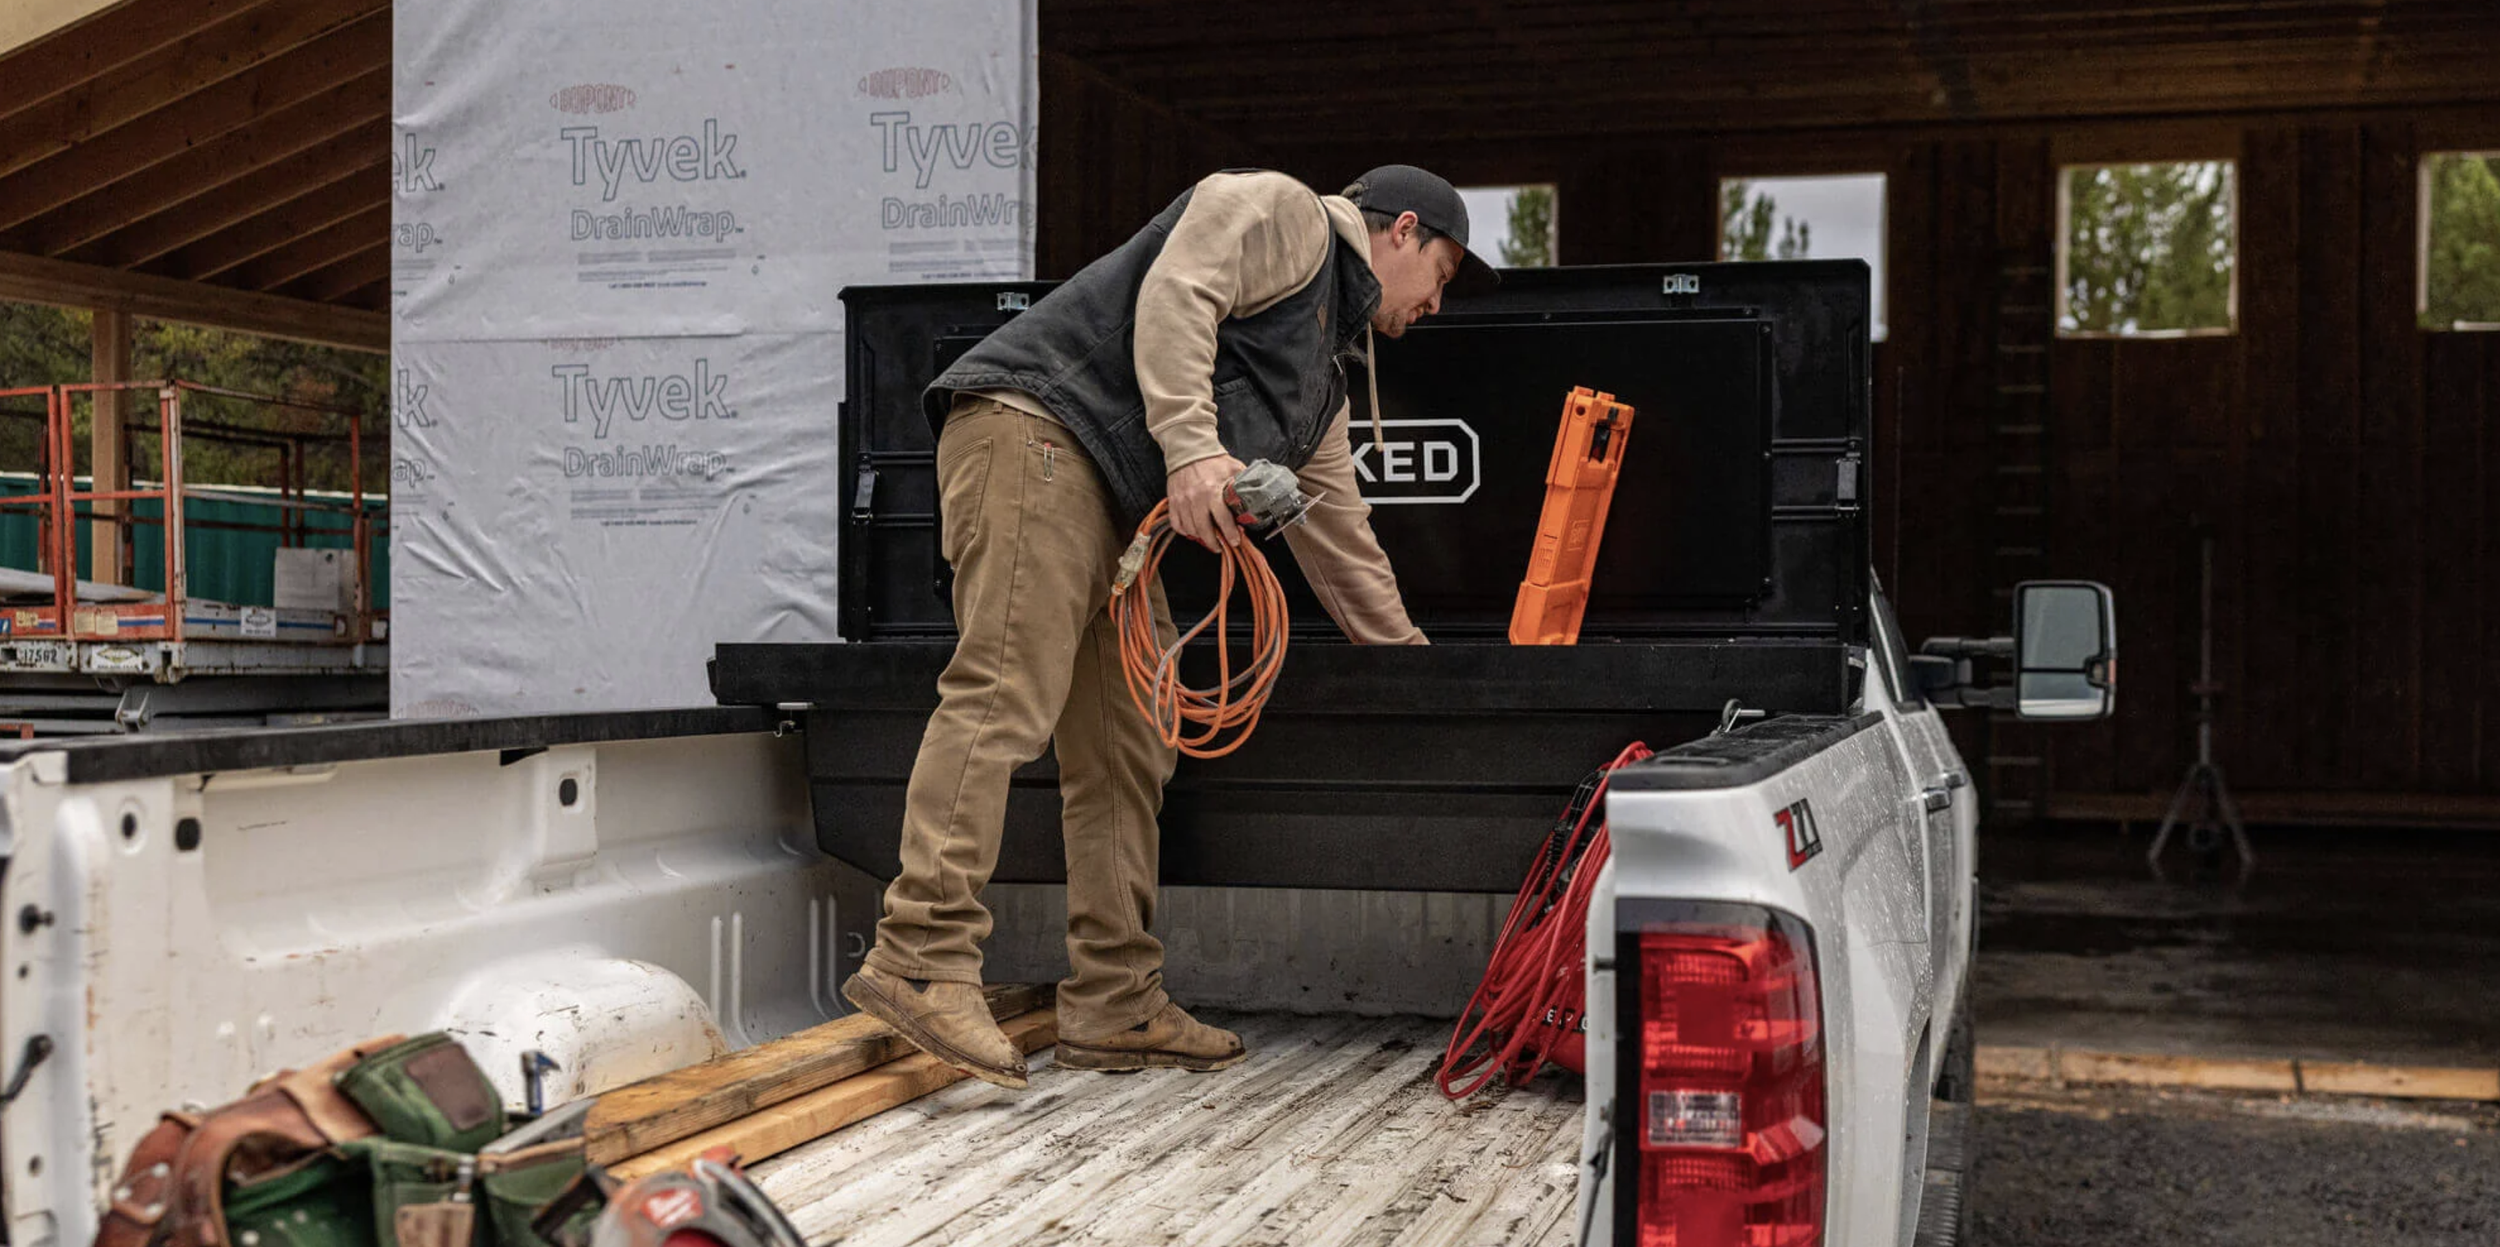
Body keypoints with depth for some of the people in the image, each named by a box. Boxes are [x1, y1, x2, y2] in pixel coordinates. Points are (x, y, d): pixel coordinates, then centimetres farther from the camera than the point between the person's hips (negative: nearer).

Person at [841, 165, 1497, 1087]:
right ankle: (922, 959, -25)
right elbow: (1175, 293, -12)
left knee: (1126, 750, 6)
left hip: (1115, 508, 10)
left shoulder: (1326, 377, 31)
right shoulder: (1277, 212, 6)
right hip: (1034, 431, -10)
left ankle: (1115, 1010, 7)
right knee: (1006, 694, -20)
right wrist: (1191, 445, -22)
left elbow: (1337, 537, 33)